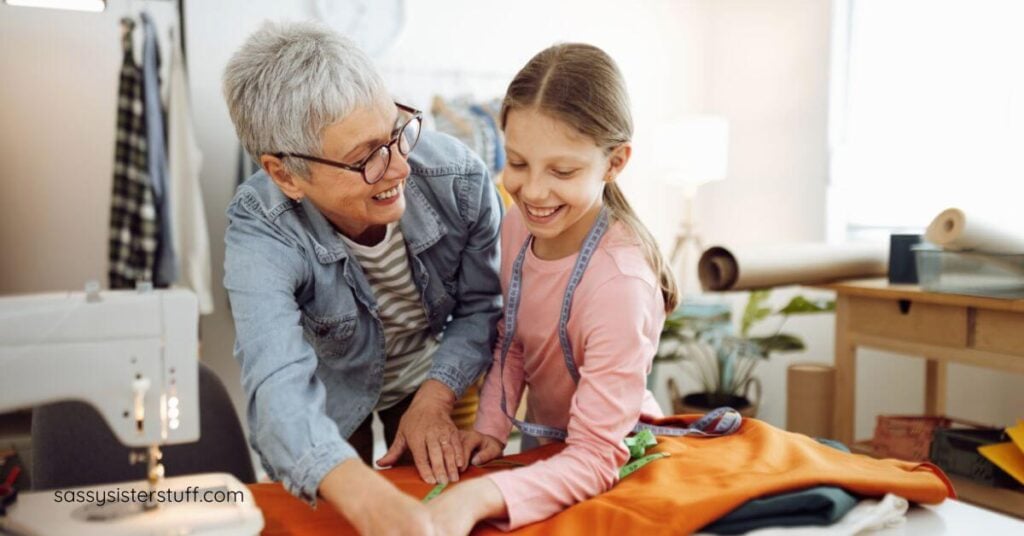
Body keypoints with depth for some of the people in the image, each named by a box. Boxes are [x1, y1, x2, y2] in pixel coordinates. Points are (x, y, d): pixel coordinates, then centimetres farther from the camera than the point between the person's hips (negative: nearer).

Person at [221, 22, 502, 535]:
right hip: (327, 398, -1)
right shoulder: (260, 230, -36)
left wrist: (435, 399, -27)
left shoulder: (459, 177, -30)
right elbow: (280, 386, -49)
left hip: (439, 375, 2)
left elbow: (481, 305, -13)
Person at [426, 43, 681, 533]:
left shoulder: (619, 284, -30)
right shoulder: (519, 224, -11)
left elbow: (597, 458, -28)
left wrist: (479, 496, -41)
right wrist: (491, 424, -8)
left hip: (620, 460, -5)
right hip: (548, 446, 5)